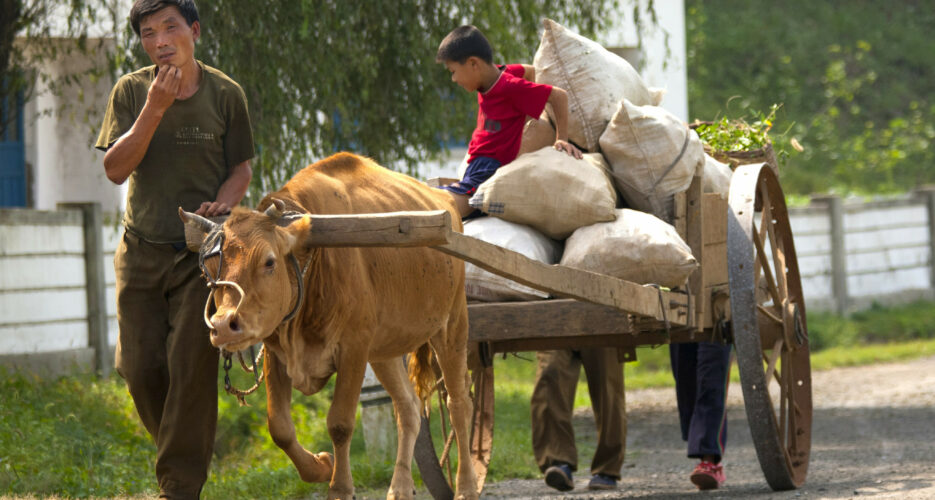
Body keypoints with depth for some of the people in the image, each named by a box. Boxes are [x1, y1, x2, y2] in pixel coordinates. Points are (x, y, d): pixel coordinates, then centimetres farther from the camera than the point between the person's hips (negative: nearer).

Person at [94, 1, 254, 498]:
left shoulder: (224, 94, -3)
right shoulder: (131, 92, -1)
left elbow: (241, 169, 6)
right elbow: (115, 168, -10)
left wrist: (222, 203, -15)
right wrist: (155, 108, -20)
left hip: (201, 251, -2)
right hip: (141, 250, 2)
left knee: (191, 367, -9)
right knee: (141, 369, 3)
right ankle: (187, 452, 29)